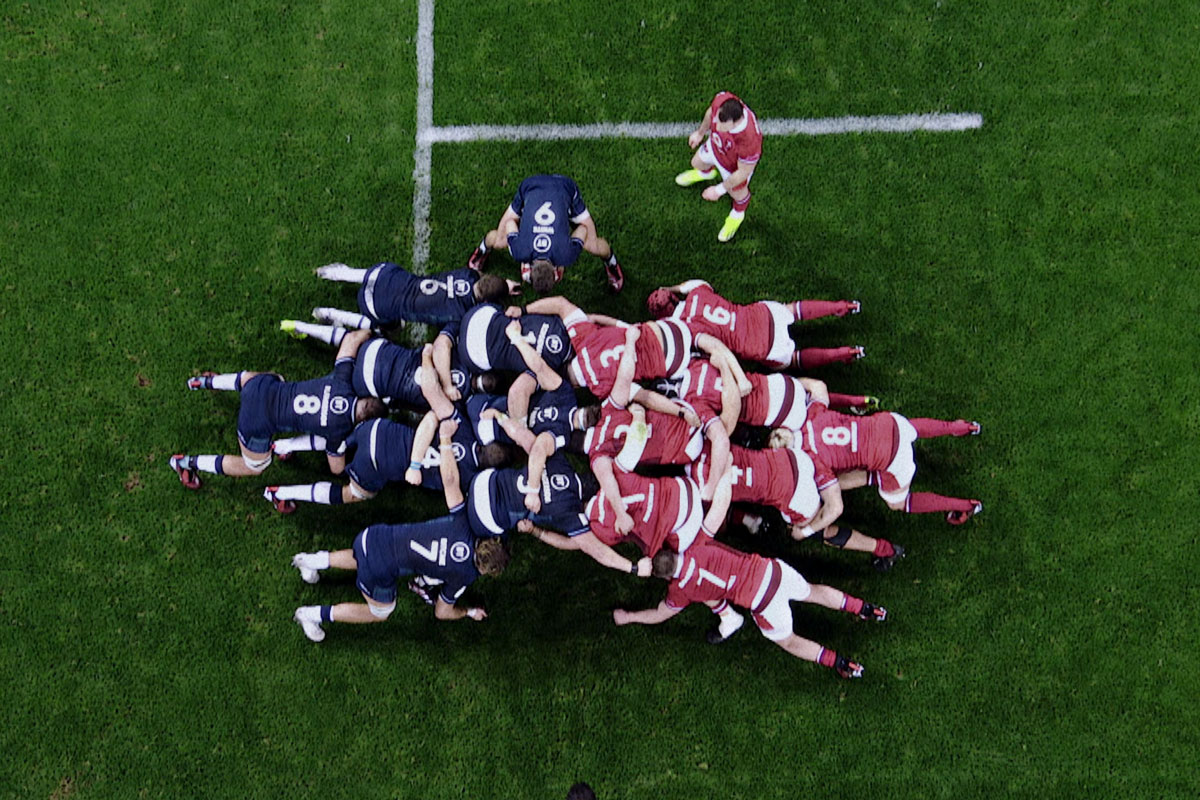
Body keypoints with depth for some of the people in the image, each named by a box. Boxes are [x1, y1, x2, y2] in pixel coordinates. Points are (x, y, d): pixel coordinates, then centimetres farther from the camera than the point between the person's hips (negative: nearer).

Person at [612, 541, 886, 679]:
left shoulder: (681, 589, -3)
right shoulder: (703, 546, 5)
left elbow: (659, 615, 16)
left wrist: (627, 617, 30)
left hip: (765, 602, -4)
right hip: (774, 569, 4)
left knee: (787, 641, 19)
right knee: (812, 591, 31)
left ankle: (840, 664, 11)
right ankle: (865, 609, 35)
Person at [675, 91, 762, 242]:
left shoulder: (749, 140, -51)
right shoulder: (721, 99, -38)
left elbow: (743, 172, -31)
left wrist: (720, 189, -18)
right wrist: (701, 132, 9)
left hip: (737, 164, -5)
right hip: (715, 145, 5)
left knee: (737, 192, 29)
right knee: (697, 163, 36)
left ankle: (737, 214, 67)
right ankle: (706, 173, 76)